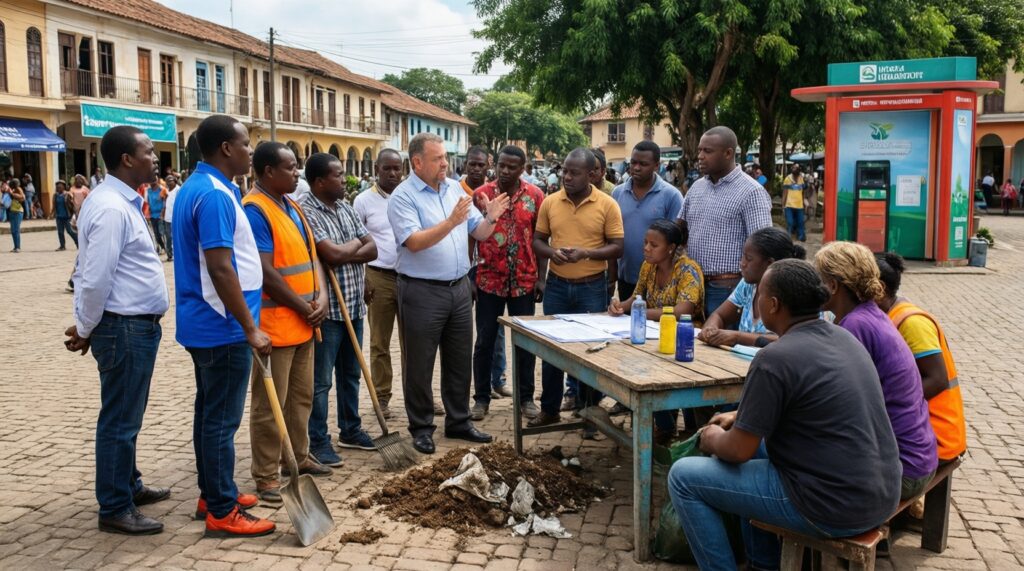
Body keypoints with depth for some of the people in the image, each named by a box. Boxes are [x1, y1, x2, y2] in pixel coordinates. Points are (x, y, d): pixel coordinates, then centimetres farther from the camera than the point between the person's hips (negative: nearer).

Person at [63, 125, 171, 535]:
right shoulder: (112, 208, -20)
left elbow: (87, 273, 17)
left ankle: (129, 486, 35)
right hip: (125, 328, -10)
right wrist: (86, 329, -9)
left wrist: (86, 326, 15)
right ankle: (115, 509, 10)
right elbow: (96, 279, -22)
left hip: (137, 325, 10)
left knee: (127, 417, 20)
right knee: (120, 420, 0)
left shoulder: (121, 201, 13)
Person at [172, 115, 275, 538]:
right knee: (222, 419, -2)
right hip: (222, 328, -10)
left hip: (205, 324, 10)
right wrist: (250, 329, -22)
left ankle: (213, 494, 29)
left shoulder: (196, 188, 13)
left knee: (210, 412, 17)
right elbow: (220, 269, -25)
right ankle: (222, 512, 8)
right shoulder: (215, 195, -20)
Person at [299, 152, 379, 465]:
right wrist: (355, 244, -4)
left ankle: (350, 429, 31)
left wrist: (343, 254, -12)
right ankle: (318, 442, 11)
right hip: (326, 309, -8)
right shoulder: (305, 212, -15)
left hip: (354, 306, 8)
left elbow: (372, 250, 6)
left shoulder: (346, 209, 10)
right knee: (320, 379, 2)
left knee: (350, 374, 18)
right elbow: (332, 254, -24)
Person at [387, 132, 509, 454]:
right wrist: (452, 221, -30)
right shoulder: (403, 197, -10)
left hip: (459, 288, 6)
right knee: (419, 364, 5)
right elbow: (414, 242, -23)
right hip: (422, 291, -6)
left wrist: (490, 218, -12)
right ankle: (421, 427, 19)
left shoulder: (456, 189, 8)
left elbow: (479, 233, 9)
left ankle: (458, 422, 29)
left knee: (460, 360, 15)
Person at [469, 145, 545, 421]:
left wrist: (540, 278, -2)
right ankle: (482, 398, 18)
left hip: (524, 281, 1)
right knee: (485, 341, 7)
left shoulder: (535, 196, -1)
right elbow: (470, 238, 1)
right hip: (488, 280, 0)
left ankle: (526, 397, 21)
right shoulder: (481, 194, -2)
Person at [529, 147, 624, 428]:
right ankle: (549, 409, 23)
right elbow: (537, 241, 8)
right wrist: (552, 252, -14)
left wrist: (586, 253, -21)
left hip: (593, 287, -3)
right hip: (556, 285, 3)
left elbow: (617, 247, -6)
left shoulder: (607, 204, -7)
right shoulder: (550, 202, 2)